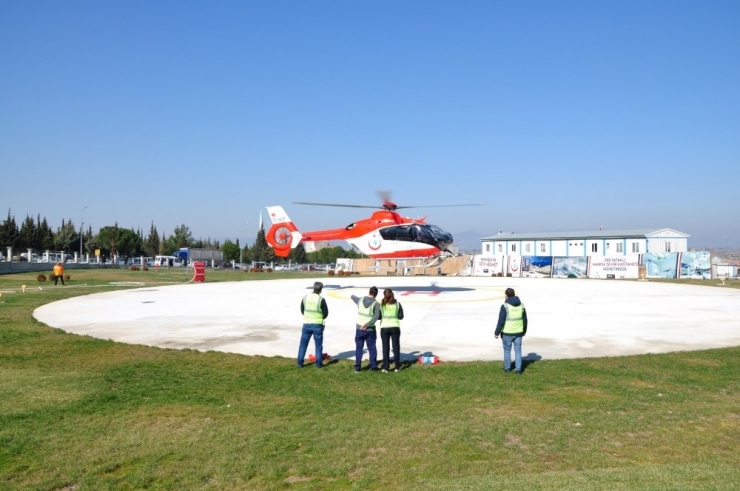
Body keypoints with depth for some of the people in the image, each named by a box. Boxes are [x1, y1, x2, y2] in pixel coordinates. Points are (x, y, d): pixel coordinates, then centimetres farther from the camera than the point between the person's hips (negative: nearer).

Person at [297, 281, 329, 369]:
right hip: (318, 325, -3)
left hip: (306, 324, 3)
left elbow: (302, 310, 9)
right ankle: (319, 363, 13)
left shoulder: (305, 297, -1)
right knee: (318, 345, 9)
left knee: (303, 344, 12)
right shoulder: (321, 299, -13)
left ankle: (300, 362, 14)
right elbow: (326, 313, -6)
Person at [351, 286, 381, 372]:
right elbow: (376, 317, -21)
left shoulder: (360, 300, -2)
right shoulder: (376, 303, -11)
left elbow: (352, 296, 20)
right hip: (370, 330, -2)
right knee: (372, 348, 11)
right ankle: (373, 366, 16)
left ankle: (357, 367, 12)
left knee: (358, 348, 11)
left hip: (359, 329, 2)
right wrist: (366, 325, -21)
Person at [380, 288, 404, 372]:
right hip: (395, 327, 1)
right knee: (396, 346, 11)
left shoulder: (381, 304, -4)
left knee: (385, 347, 6)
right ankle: (397, 367, 17)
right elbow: (401, 316, 0)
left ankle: (386, 367, 3)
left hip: (384, 327, 0)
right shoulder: (397, 303, -2)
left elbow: (378, 316, -2)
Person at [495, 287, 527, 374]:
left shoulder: (505, 306, -16)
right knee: (518, 350, 11)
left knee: (507, 350, 12)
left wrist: (497, 333, -8)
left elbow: (501, 321, -17)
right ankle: (518, 369, 11)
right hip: (518, 332, 4)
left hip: (507, 333, -4)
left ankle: (507, 368, 22)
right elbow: (525, 320, 8)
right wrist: (524, 330, 22)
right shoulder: (521, 305, 1)